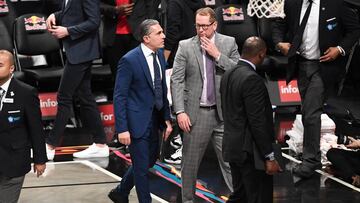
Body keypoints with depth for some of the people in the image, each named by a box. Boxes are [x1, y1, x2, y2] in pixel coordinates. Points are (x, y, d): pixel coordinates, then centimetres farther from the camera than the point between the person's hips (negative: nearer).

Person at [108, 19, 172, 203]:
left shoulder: (159, 54, 3)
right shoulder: (129, 60, -18)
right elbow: (119, 96, -16)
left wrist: (167, 118, 9)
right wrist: (122, 129, -19)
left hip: (154, 119, 8)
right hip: (137, 121, -8)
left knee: (150, 159, 21)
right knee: (142, 166, 3)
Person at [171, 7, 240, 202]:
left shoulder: (229, 43, 4)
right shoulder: (185, 46, -1)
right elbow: (176, 81, -4)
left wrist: (217, 55, -11)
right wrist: (180, 111, -12)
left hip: (223, 113, 1)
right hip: (196, 113, -1)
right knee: (190, 163, 8)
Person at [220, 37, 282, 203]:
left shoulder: (228, 75, 8)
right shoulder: (252, 79, -20)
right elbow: (258, 123, -21)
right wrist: (269, 157, -16)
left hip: (232, 145, 9)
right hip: (250, 151, -9)